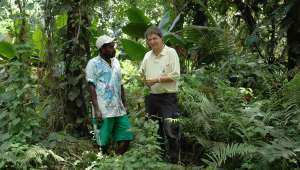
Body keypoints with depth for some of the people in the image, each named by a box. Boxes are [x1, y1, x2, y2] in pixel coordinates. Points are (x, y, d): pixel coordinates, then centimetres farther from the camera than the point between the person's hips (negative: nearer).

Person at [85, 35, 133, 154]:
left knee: (126, 137, 4)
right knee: (103, 142, -1)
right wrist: (96, 109, -15)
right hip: (104, 110, -6)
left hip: (119, 109, 6)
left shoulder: (115, 62, 16)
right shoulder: (93, 64, -4)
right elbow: (91, 87, -8)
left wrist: (124, 104, 15)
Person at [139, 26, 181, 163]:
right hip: (151, 97, 7)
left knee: (170, 130, -8)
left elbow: (175, 75, -15)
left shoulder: (171, 52, -7)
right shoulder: (147, 56, 12)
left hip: (168, 98, -6)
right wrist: (144, 80, 4)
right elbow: (142, 73, 24)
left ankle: (173, 160, 3)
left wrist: (156, 80, -16)